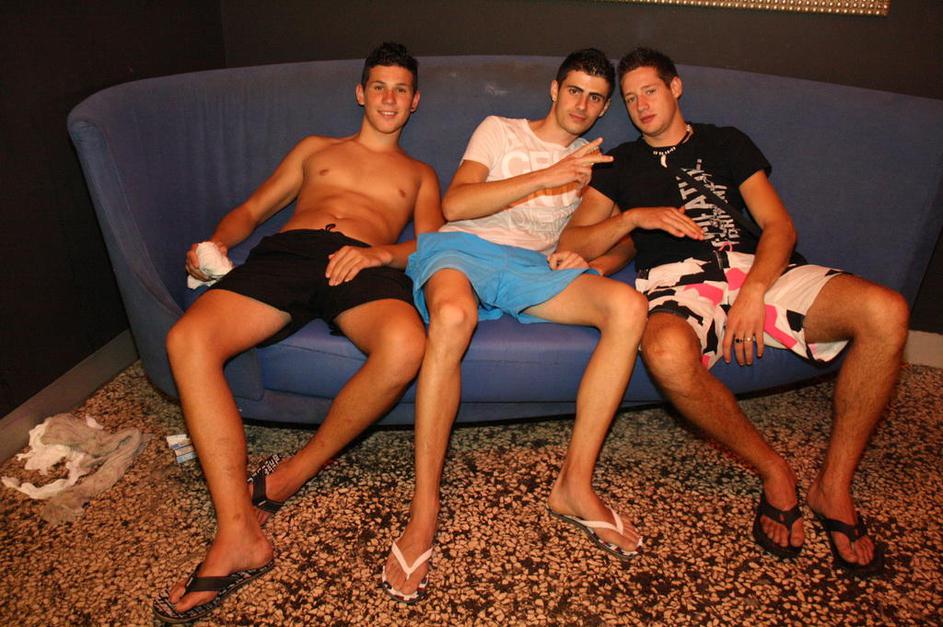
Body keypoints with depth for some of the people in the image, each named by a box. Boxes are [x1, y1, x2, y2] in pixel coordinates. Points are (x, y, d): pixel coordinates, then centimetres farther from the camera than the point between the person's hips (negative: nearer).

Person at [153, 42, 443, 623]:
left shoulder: (419, 174, 31)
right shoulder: (316, 149, 34)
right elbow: (250, 210, 29)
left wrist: (382, 252, -10)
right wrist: (215, 244, 7)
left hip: (365, 264, -1)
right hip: (286, 251, 2)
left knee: (405, 345, -38)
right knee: (188, 339, -29)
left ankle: (296, 472, -16)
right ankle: (239, 535, -28)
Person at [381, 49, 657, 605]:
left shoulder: (592, 163, 28)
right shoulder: (500, 131, 18)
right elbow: (454, 205, 0)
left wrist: (590, 260, -4)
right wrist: (544, 178, -10)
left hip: (535, 267, 3)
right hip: (464, 250, -3)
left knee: (629, 306, -27)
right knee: (453, 316, -40)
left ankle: (576, 483, -22)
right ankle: (424, 513, -32)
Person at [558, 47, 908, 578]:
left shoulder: (725, 142, 23)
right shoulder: (622, 164, 23)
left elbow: (779, 225, 10)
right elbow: (571, 244, 12)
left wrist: (753, 291, -10)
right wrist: (635, 217, -5)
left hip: (760, 269, 2)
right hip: (677, 280, -1)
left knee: (886, 312, -25)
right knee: (667, 351, -40)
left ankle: (834, 485, -10)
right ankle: (774, 472, -14)